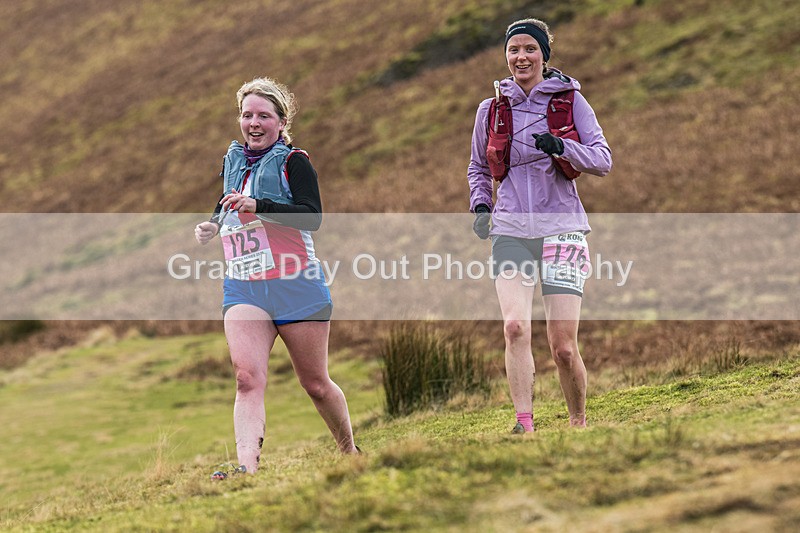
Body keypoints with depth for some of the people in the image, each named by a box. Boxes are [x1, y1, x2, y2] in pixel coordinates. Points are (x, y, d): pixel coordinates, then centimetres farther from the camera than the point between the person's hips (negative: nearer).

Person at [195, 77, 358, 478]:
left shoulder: (293, 161, -4)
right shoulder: (232, 161, 14)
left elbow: (312, 216, -18)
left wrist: (258, 206, -27)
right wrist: (213, 224, 11)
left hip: (295, 283, -4)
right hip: (243, 288, 4)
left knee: (315, 384, 7)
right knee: (247, 377, -18)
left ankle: (350, 454, 30)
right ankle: (247, 467, -32)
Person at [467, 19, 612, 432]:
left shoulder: (569, 100, 4)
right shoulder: (491, 109, 11)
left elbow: (603, 161, -3)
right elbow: (478, 168, 25)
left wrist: (561, 147, -21)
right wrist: (481, 205, 6)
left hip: (561, 227, -2)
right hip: (510, 231, 2)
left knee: (563, 347, -6)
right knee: (515, 327, -20)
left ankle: (579, 424, 15)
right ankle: (524, 426, -21)